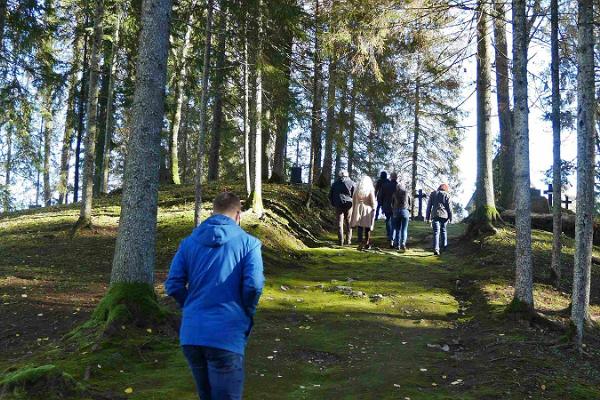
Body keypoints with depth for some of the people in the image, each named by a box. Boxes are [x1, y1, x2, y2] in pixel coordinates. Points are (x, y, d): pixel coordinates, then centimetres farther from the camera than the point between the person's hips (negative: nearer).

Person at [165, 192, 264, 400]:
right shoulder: (248, 242, -2)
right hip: (226, 335, -5)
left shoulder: (189, 241, 9)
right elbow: (254, 284, -14)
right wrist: (247, 313, 4)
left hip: (191, 334, 5)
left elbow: (173, 285, 3)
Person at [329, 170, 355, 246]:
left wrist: (333, 204, 21)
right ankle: (348, 240, 9)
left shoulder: (335, 183, 10)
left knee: (340, 223, 2)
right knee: (348, 223, 9)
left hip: (338, 205, 1)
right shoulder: (351, 183, 3)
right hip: (348, 204, -1)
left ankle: (341, 241, -2)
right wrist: (353, 204, 10)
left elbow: (330, 195, 11)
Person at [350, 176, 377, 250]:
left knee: (360, 227, 4)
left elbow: (353, 200, 7)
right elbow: (373, 201, -8)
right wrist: (374, 209, 6)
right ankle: (367, 244, 14)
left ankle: (360, 243, -3)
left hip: (358, 209, 2)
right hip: (367, 210, -2)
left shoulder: (357, 190, 1)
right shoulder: (370, 190, -8)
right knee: (367, 227, 9)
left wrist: (354, 209, 16)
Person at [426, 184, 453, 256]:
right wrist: (450, 217, 7)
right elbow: (449, 207, 0)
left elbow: (429, 206, 9)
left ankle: (436, 249, -15)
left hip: (435, 215, 1)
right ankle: (444, 245, 26)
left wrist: (428, 217, 11)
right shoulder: (446, 195, 3)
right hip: (444, 215, -1)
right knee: (443, 230, 19)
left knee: (436, 232, -4)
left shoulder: (433, 194, 10)